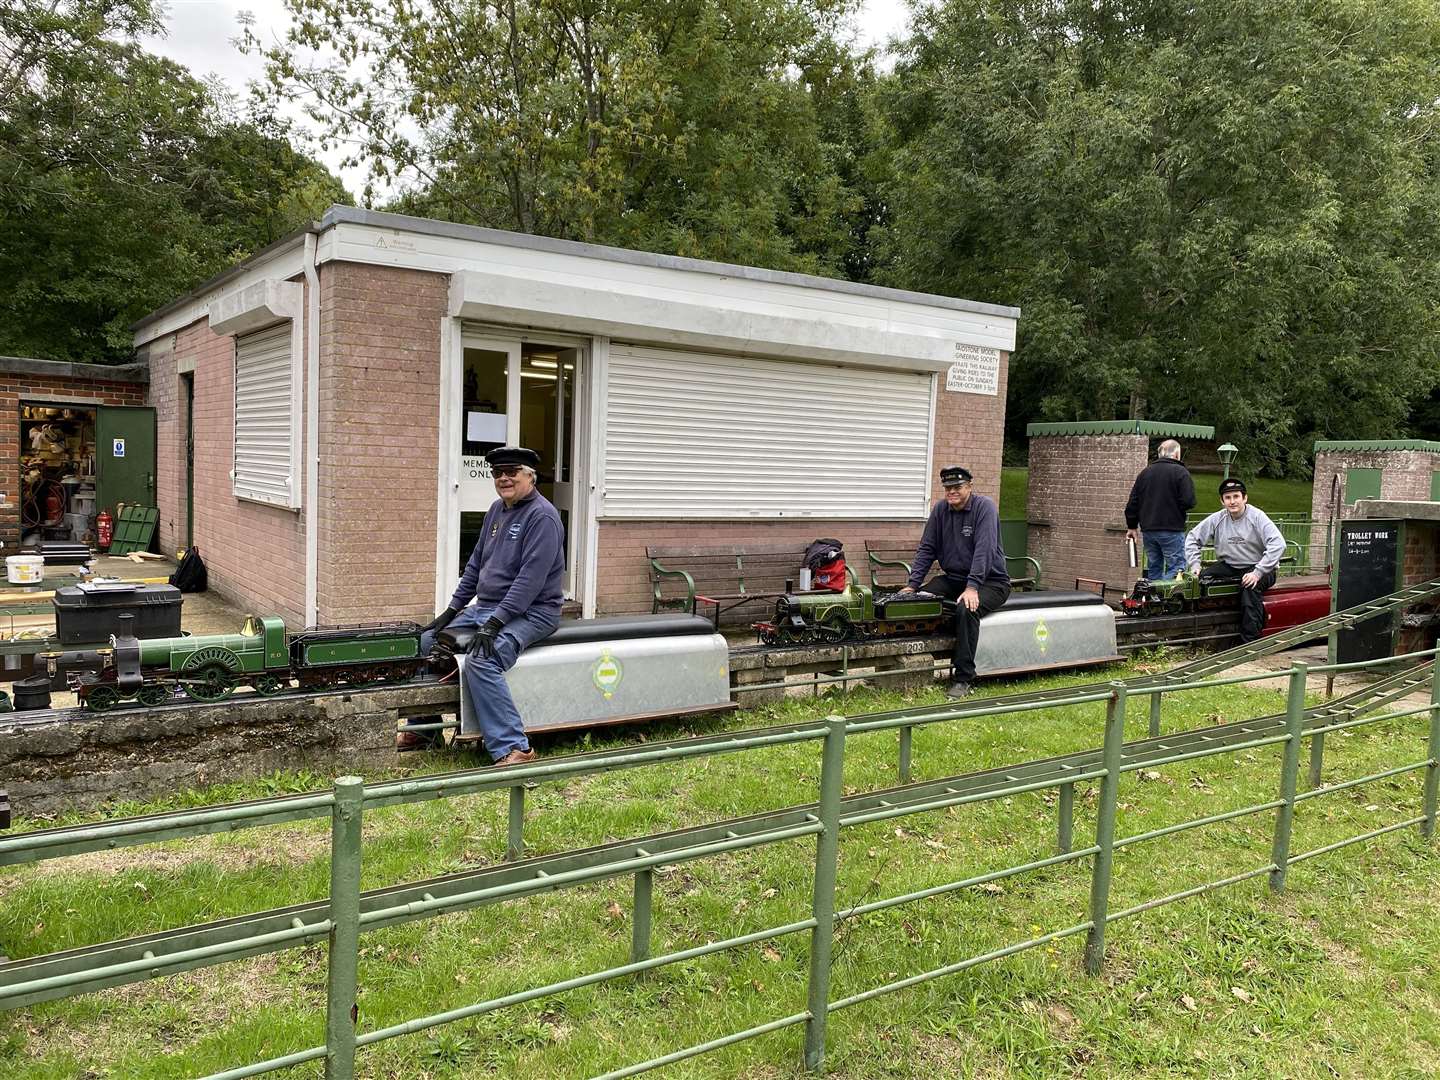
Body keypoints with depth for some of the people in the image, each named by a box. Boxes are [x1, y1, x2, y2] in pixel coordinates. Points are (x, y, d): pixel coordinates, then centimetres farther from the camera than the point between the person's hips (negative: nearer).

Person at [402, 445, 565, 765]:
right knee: (427, 641, 5)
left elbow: (531, 578, -22)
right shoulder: (497, 510, 13)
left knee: (481, 662, -32)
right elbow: (476, 563, 18)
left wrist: (495, 623, -25)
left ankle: (513, 748, -26)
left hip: (530, 611, -9)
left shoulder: (542, 516, -14)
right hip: (485, 606, 9)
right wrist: (452, 610, 12)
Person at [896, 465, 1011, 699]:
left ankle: (963, 678, -27)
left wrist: (972, 587, -33)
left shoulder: (984, 507, -13)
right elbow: (927, 548, 5)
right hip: (952, 578, 6)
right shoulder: (940, 509, 4)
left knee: (966, 609, -35)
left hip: (989, 581, -6)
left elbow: (984, 550, -23)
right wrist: (912, 584, -5)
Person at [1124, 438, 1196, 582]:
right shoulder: (1180, 472, -6)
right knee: (1176, 567, -4)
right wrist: (1176, 507, 8)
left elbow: (1133, 502, 11)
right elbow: (1189, 501, -14)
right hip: (1172, 530, -6)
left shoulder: (1145, 472, 10)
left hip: (1148, 529, 6)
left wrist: (1132, 526, 18)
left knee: (1153, 569, 13)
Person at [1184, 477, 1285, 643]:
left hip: (1257, 567, -4)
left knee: (1250, 587, -36)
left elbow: (1278, 544, -23)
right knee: (1201, 579, -20)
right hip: (1229, 566, 4)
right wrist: (1194, 565, -7)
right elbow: (1192, 538, 8)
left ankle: (1250, 641, -31)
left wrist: (1258, 572, -30)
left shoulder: (1257, 516, -13)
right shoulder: (1217, 519, 0)